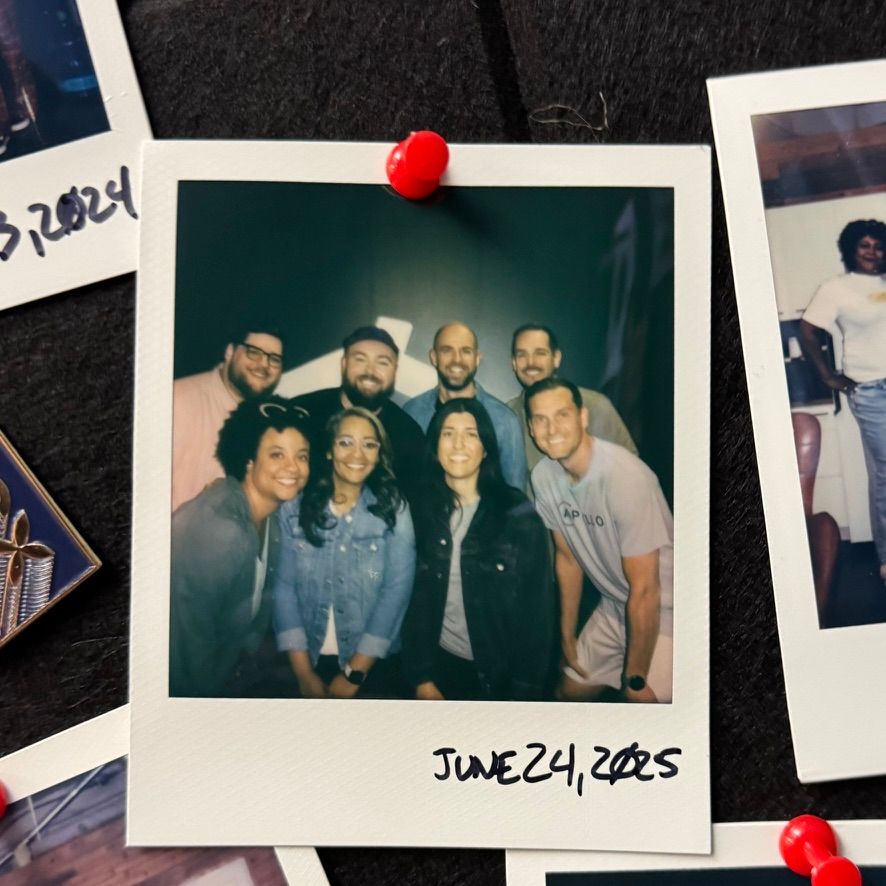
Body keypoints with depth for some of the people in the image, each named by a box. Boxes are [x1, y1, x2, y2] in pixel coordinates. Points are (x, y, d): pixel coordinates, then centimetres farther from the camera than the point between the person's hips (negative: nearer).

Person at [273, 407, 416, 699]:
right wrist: (304, 673, -11)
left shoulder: (394, 511, -5)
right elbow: (284, 587, -5)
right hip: (310, 661, 1)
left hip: (373, 666, -1)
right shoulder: (294, 509, -2)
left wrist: (353, 674, -13)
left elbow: (397, 590, -10)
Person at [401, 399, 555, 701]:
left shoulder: (519, 515, -12)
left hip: (503, 674, -2)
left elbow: (538, 611, -10)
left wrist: (526, 691, -11)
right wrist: (421, 678, -5)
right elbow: (416, 599, 0)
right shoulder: (423, 512, -3)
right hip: (441, 666, 2)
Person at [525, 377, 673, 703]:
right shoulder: (543, 476, -8)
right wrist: (567, 637, 14)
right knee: (570, 692, 16)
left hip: (662, 610, -6)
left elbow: (645, 591, -23)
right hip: (615, 607, 7)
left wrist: (635, 680, -15)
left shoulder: (624, 475, -30)